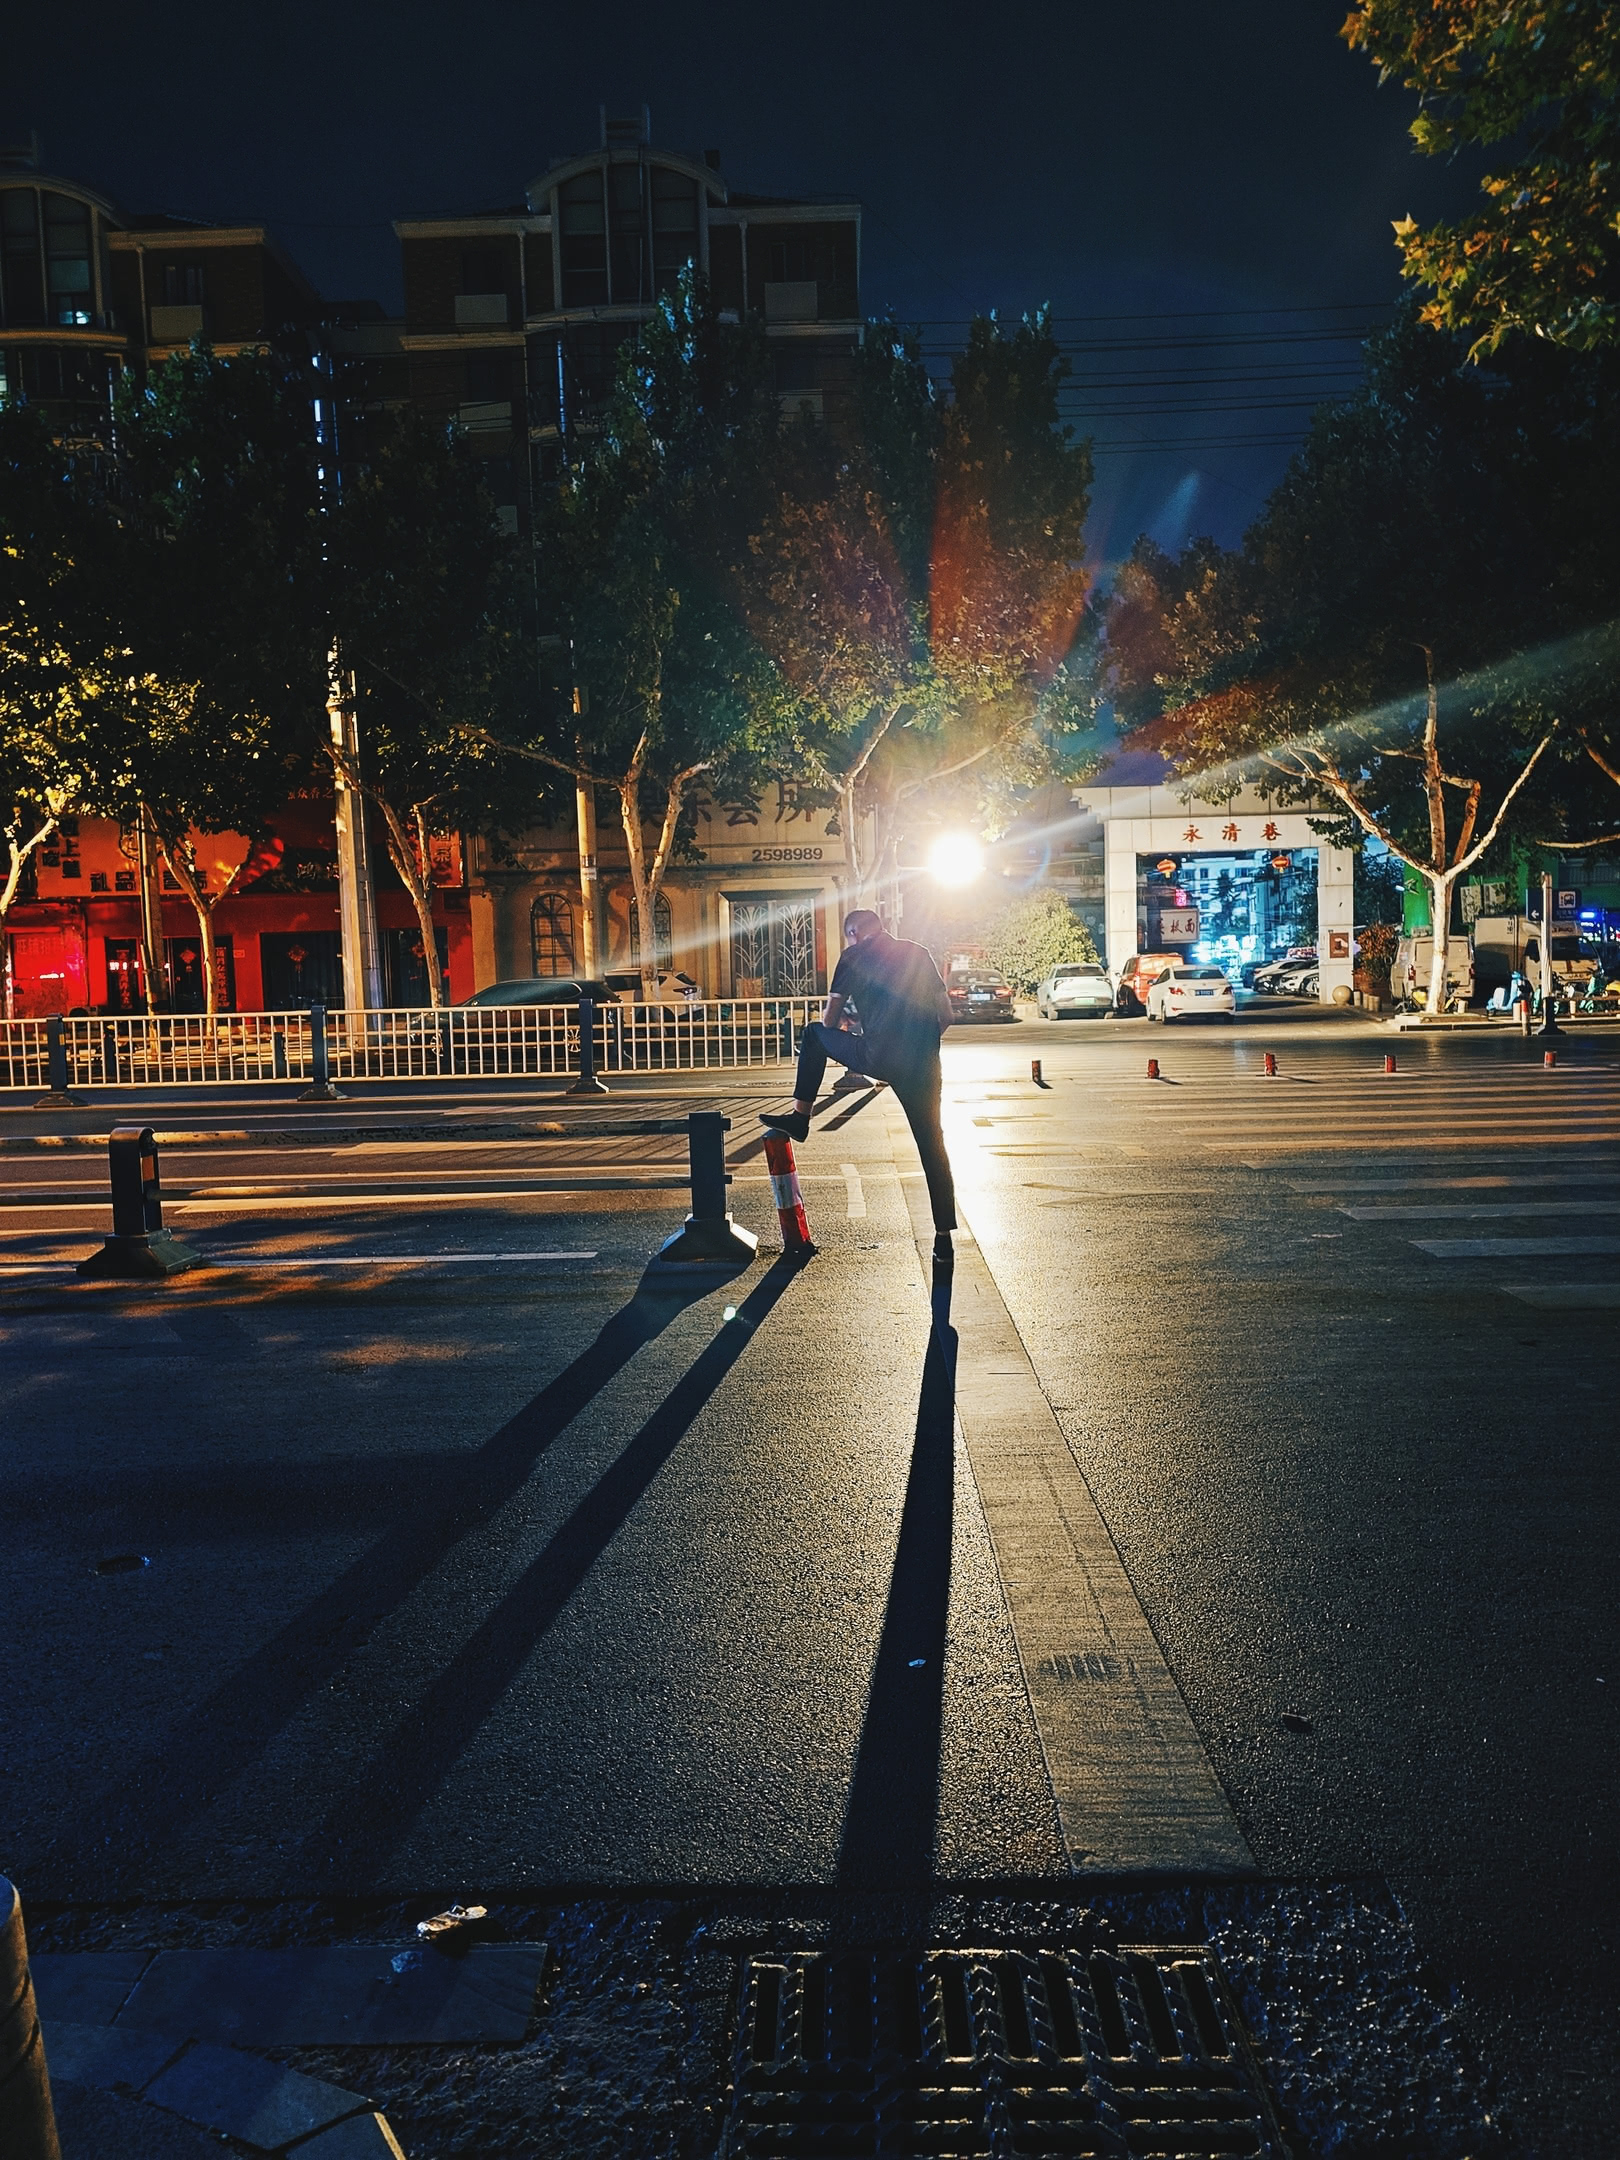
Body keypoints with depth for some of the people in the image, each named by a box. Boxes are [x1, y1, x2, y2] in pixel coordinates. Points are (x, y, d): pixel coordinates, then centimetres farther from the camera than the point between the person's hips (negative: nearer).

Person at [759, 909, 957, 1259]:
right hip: (922, 1065, 4)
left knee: (814, 1033, 23)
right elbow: (946, 1016, 17)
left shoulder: (854, 956, 7)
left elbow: (830, 1020, 8)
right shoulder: (919, 953, 19)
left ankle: (800, 1116, 22)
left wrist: (838, 1026, 31)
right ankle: (944, 1236, 10)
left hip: (878, 1058, -4)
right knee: (932, 1145, 12)